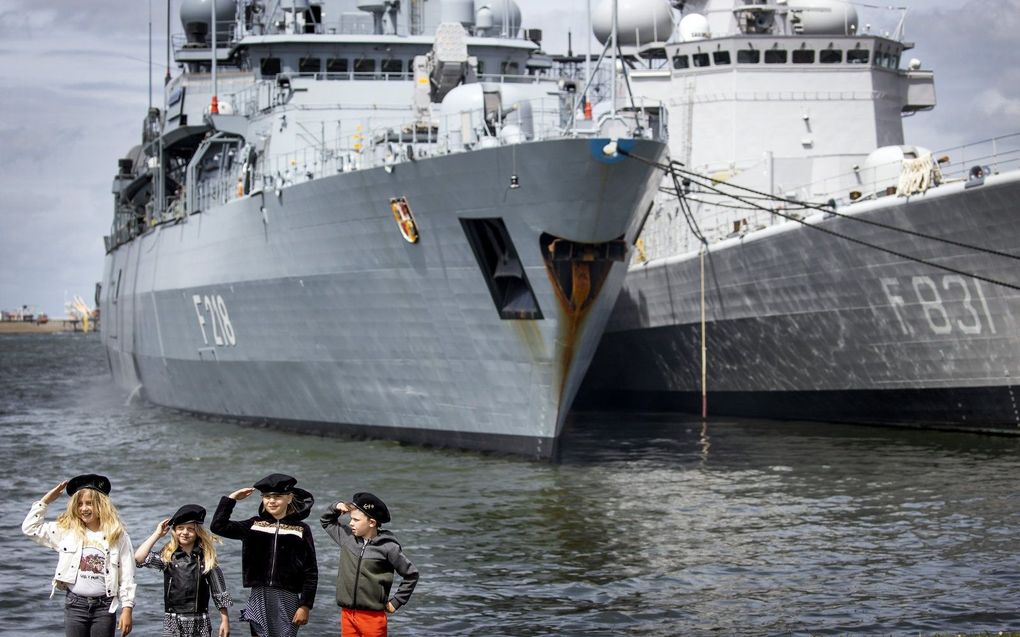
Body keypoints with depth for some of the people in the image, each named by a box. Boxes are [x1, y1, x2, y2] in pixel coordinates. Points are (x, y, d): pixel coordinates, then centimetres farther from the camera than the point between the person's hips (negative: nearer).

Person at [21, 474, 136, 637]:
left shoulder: (118, 536, -2)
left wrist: (127, 609, -7)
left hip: (104, 606, -2)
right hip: (75, 604, 2)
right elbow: (29, 527, 7)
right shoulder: (67, 530, 4)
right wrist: (47, 500, 3)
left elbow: (127, 577, -2)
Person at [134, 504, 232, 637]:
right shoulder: (167, 556, 3)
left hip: (200, 622, 0)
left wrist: (225, 621, 1)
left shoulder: (206, 558, 3)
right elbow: (139, 558, -12)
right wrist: (157, 534, -3)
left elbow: (219, 592, 4)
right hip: (173, 621, 0)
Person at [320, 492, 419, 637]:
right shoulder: (346, 536, 4)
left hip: (373, 617, -5)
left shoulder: (388, 547, -10)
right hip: (347, 614, 5)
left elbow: (411, 574, 1)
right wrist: (336, 508, 3)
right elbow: (326, 521, 23)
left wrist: (396, 602, 3)